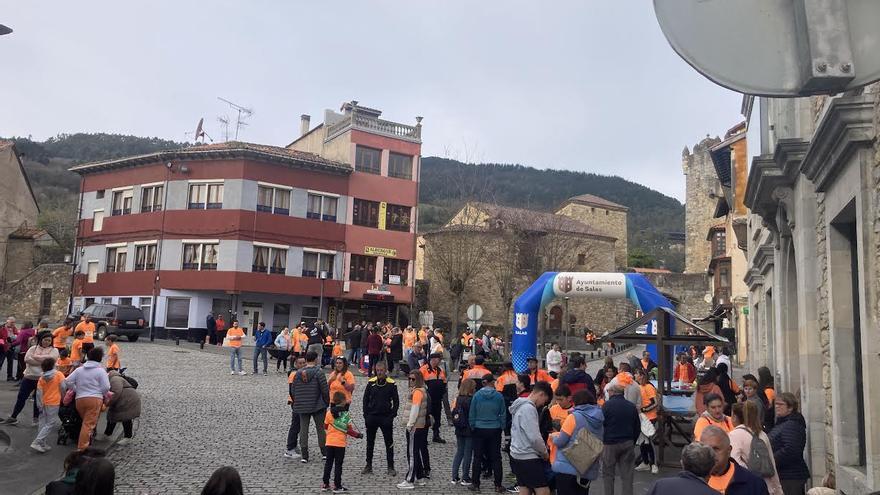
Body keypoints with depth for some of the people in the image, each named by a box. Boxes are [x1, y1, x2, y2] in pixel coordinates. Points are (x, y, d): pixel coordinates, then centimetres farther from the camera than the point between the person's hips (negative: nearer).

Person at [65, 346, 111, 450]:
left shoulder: (79, 369, 11)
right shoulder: (101, 371, -3)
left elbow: (67, 381, 9)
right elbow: (106, 387, -8)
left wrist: (76, 390, 20)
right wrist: (102, 394, 12)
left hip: (79, 399, 5)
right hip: (95, 399, -5)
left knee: (86, 421, 20)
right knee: (89, 424, -6)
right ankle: (82, 447, -10)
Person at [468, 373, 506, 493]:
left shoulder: (477, 395, -6)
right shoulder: (499, 396, -6)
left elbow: (471, 414, -2)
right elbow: (503, 414, 0)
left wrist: (472, 427, 9)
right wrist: (502, 427, 11)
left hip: (479, 430, 0)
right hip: (495, 430, 0)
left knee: (477, 457, 8)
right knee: (496, 458, 9)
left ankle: (475, 484, 12)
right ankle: (498, 485, 12)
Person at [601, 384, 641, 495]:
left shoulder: (607, 405, -9)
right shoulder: (631, 406, 6)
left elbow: (601, 424, -9)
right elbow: (638, 427, 12)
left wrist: (601, 441, 2)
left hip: (610, 443, -4)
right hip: (628, 443, 4)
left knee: (608, 473, 7)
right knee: (627, 475, 8)